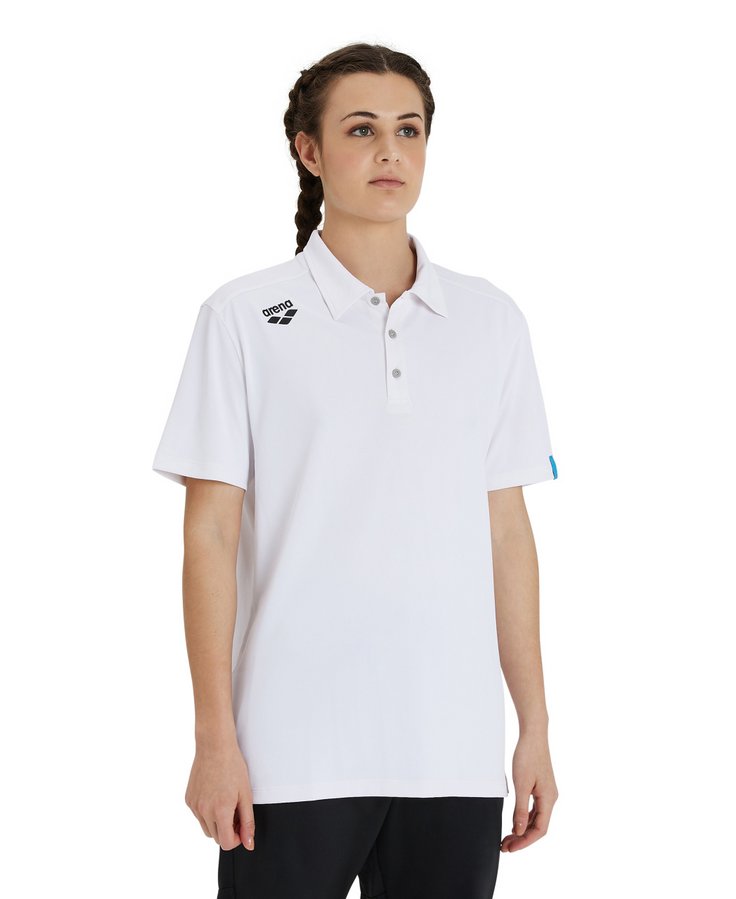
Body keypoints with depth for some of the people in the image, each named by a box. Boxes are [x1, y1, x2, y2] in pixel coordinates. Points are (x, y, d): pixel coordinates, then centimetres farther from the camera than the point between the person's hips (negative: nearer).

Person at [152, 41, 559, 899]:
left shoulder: (491, 320, 9)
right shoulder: (244, 316, 0)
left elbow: (506, 531, 10)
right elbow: (210, 537, -2)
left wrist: (535, 726, 8)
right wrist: (214, 737, -6)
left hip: (454, 754, 3)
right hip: (295, 753, -3)